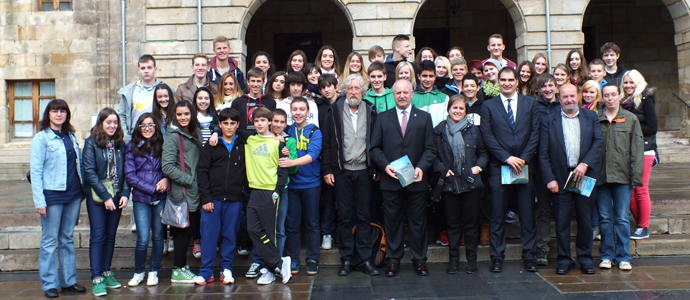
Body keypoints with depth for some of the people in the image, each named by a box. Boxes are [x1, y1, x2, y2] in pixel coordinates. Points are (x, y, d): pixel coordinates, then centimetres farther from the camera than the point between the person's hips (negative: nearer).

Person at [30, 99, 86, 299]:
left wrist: (82, 189, 8)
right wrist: (39, 200, -15)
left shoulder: (71, 136, 11)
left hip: (73, 195, 5)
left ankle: (68, 280, 21)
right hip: (52, 195, -5)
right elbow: (35, 171, -9)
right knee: (50, 241, 3)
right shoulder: (41, 138, -5)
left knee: (68, 239, 13)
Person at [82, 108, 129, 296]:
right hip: (97, 196, -4)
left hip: (116, 196, 4)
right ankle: (97, 279, -1)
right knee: (98, 236, -4)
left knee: (111, 236, 10)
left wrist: (125, 193, -5)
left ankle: (106, 273, 21)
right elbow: (89, 172, -11)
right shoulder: (91, 143, -5)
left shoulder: (120, 144, 8)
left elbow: (126, 172, 8)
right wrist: (105, 196, -15)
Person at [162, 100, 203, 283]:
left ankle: (182, 266, 23)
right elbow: (167, 166, -17)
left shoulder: (196, 133, 12)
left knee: (192, 227, 10)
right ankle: (177, 271, 11)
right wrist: (189, 179, -16)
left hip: (195, 191, 7)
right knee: (186, 229, -1)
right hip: (182, 192, -7)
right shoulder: (173, 137, -10)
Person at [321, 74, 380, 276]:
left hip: (363, 171, 1)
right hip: (342, 172, -1)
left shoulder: (370, 112, 7)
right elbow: (327, 143, 3)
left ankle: (364, 259, 12)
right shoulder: (335, 112, 4)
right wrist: (327, 170, -3)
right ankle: (347, 260, 13)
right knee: (345, 217, 4)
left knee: (364, 216, 5)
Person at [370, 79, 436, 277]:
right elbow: (375, 148, 6)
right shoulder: (383, 118, 10)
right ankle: (393, 259, 16)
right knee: (392, 220, 5)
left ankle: (419, 259, 18)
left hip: (416, 179, 0)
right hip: (391, 179, 0)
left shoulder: (424, 118, 9)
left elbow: (430, 148, 5)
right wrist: (385, 165, -10)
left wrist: (421, 167, -11)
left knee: (418, 221, 7)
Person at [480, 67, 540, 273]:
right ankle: (497, 258, 10)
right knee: (497, 215, 2)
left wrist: (524, 159, -8)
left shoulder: (530, 103, 11)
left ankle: (528, 256, 14)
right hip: (499, 167, -1)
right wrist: (507, 158, -11)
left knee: (527, 214, 4)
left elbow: (535, 133, 4)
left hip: (525, 166, 1)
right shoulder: (488, 106, 7)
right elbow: (487, 136, -2)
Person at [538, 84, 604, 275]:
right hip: (560, 178, -1)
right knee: (562, 222, 3)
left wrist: (585, 164, -14)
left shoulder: (591, 117, 10)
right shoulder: (549, 121, 6)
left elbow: (599, 142, 0)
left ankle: (585, 258, 21)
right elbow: (543, 153, 1)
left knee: (586, 221, 7)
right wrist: (549, 179, -7)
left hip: (585, 176, 1)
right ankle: (564, 259, 15)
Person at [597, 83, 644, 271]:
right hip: (600, 176, 1)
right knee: (605, 218, 7)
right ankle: (607, 255, 17)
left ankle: (623, 257, 13)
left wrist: (636, 176, -5)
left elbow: (637, 149, 2)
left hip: (623, 176, -1)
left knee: (622, 219, 2)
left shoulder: (631, 119, 5)